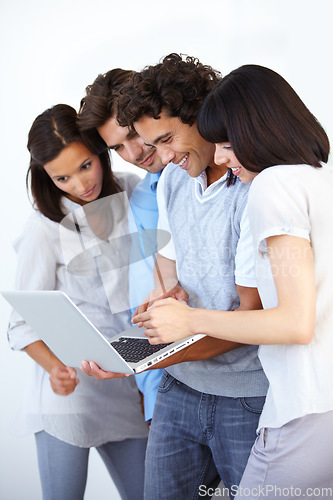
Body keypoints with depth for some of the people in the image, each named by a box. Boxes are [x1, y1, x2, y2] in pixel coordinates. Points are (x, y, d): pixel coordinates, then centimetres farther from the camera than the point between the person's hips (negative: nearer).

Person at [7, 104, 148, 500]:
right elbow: (24, 323, -8)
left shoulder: (132, 192, 1)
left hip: (127, 387, 4)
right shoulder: (45, 228, -9)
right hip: (69, 389, -4)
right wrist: (54, 367, -25)